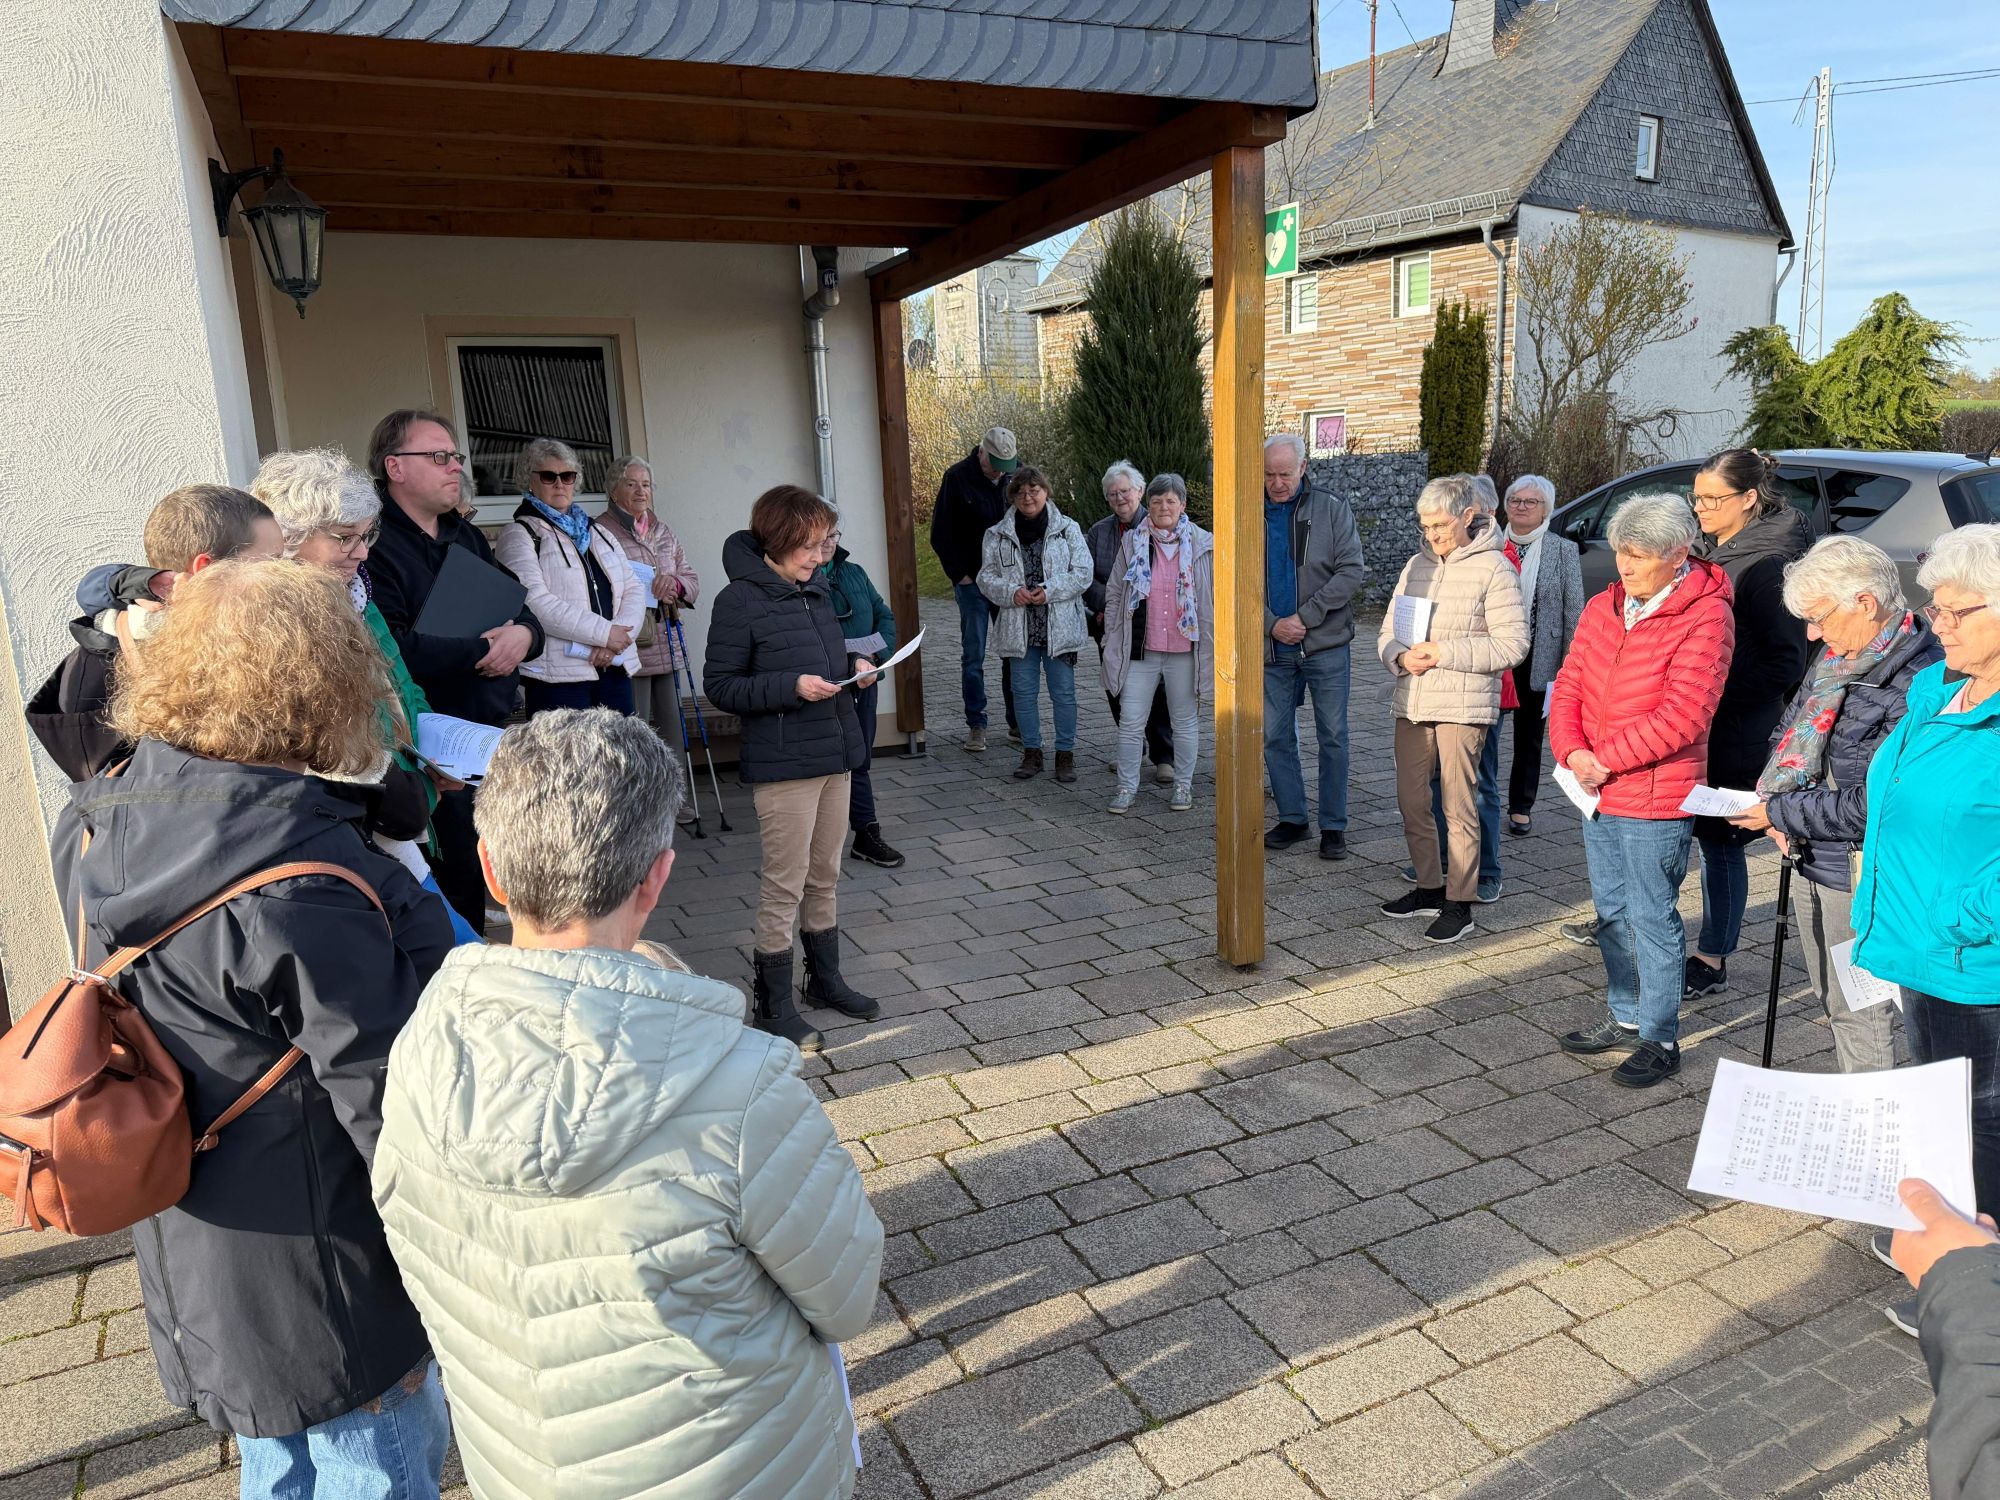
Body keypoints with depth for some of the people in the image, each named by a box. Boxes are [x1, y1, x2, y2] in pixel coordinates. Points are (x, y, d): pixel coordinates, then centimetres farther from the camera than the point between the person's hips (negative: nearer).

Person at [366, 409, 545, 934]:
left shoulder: (467, 536, 16)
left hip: (494, 730, 8)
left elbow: (521, 611, 16)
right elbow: (396, 652, -24)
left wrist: (522, 633, -8)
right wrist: (484, 650, -14)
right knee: (458, 884, -3)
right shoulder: (374, 547, -13)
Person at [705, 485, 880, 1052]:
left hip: (834, 752, 7)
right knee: (785, 884, 1)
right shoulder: (741, 600, -12)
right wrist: (792, 686, -22)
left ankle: (825, 978, 33)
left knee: (824, 876, 18)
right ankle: (773, 1002, 15)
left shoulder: (817, 590, 10)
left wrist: (855, 665, 2)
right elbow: (719, 685, -12)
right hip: (783, 762, -7)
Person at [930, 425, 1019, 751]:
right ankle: (976, 725, 8)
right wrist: (960, 575, -7)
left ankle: (1017, 721, 15)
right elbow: (940, 534, -3)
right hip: (973, 581, -3)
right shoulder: (957, 478, -7)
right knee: (973, 656, 0)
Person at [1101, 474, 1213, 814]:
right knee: (1130, 723, 3)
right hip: (1141, 649, 1)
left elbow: (1215, 598, 5)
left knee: (1185, 722, 11)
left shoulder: (1202, 545, 0)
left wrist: (1211, 645, 3)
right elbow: (1114, 595, 9)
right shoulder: (1132, 543, 3)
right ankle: (1127, 787, 16)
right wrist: (1112, 640, 5)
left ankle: (1183, 786, 26)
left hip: (1184, 649, -1)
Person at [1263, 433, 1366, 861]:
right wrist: (1273, 624, -13)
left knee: (1332, 736, 3)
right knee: (1276, 736, 8)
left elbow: (1352, 572, -7)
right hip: (1272, 648, 2)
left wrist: (1305, 617, -15)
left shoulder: (1331, 508, 0)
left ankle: (1334, 826, 13)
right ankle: (1292, 819, 22)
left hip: (1325, 644, -2)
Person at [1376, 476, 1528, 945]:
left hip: (1463, 707, -6)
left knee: (1459, 809, 0)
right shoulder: (1416, 566, 12)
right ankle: (1429, 887, 28)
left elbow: (1512, 644, -12)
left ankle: (1459, 903, 11)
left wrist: (1444, 653, -16)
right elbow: (1387, 631, 14)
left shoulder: (1493, 569, -6)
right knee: (1411, 802, 12)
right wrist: (1401, 656, -9)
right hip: (1412, 704, 6)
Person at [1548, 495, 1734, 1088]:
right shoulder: (1602, 607, 7)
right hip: (1599, 794, 7)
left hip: (1656, 799, -7)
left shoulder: (1705, 617, -15)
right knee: (1611, 910, 18)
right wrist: (1572, 751, -13)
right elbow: (1569, 684, 4)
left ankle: (1660, 1039, 18)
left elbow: (1683, 716, -22)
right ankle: (1625, 1016, 35)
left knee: (1652, 917, 3)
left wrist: (1604, 758, -19)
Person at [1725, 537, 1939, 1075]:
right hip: (1812, 860, 9)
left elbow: (1873, 804, -24)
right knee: (1831, 1000, 22)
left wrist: (1780, 812, -15)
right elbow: (1789, 727, 16)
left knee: (1861, 1011, 3)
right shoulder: (1840, 654, 5)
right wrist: (1775, 797, -2)